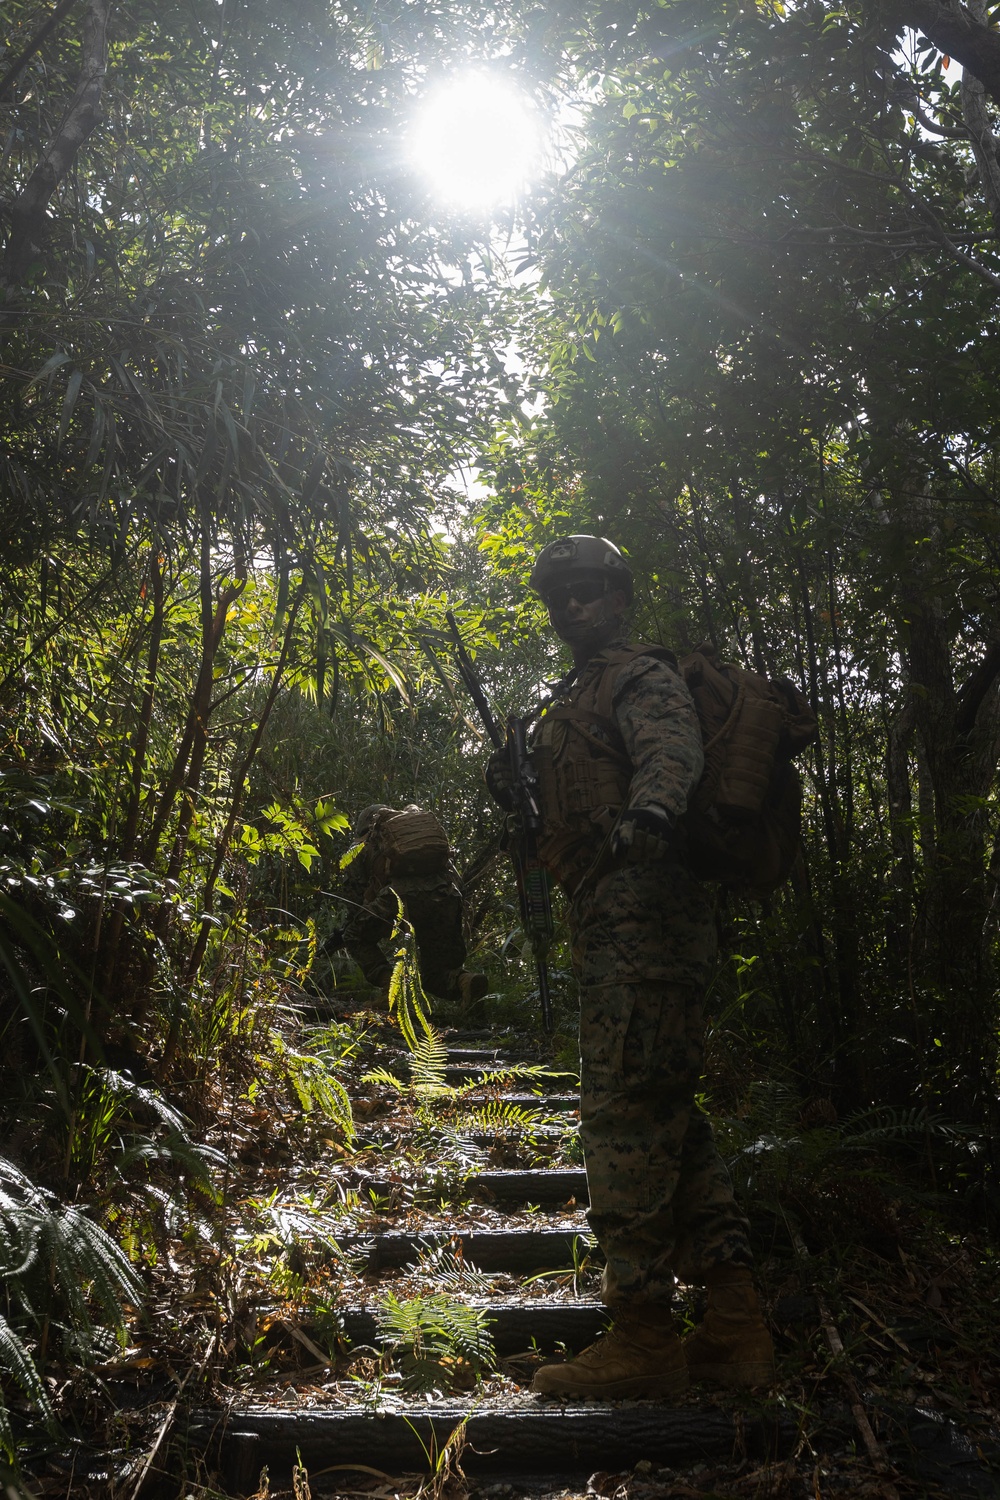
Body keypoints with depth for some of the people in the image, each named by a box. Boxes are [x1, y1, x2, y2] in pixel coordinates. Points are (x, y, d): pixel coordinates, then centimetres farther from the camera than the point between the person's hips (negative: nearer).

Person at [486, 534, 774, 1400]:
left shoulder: (639, 674, -4)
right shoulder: (573, 698, 26)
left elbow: (673, 746, -27)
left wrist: (651, 810, -47)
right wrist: (516, 785, 14)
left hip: (640, 922, -10)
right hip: (619, 929, 10)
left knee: (624, 1114, -8)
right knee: (668, 1116, 12)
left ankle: (643, 1336, 0)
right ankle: (735, 1328, 19)